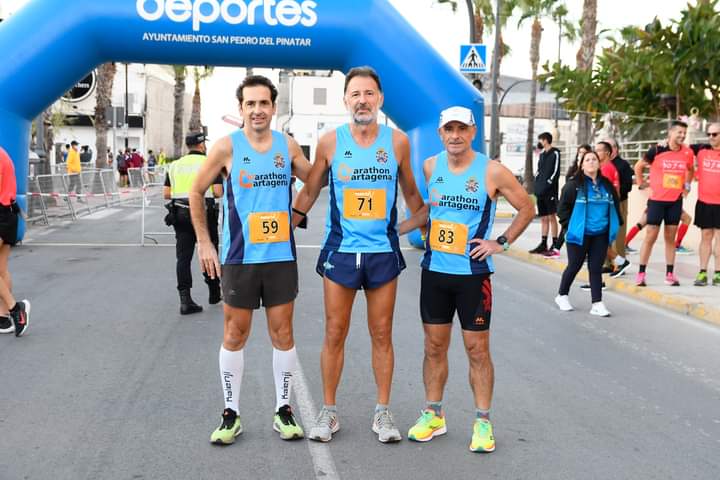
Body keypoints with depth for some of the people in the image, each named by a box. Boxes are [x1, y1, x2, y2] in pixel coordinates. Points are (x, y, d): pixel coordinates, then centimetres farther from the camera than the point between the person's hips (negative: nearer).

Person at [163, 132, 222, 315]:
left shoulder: (175, 165, 10)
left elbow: (166, 193, 6)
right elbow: (218, 192, -10)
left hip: (180, 214, 3)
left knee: (183, 256, 2)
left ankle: (185, 299, -6)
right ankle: (214, 293, 27)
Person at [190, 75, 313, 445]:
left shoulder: (288, 146, 2)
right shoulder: (228, 147, -4)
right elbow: (196, 193, 4)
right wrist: (204, 242, 0)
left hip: (281, 255, 2)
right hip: (239, 258, -2)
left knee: (282, 334, 6)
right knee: (235, 335, 5)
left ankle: (284, 411, 18)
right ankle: (231, 414, 16)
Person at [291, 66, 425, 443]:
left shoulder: (397, 141, 0)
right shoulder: (330, 142, -2)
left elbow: (410, 193, 13)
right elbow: (309, 192, 8)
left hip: (384, 251, 1)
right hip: (340, 251, 0)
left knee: (381, 335, 8)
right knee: (334, 334, 5)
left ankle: (382, 412, 19)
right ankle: (328, 412, 17)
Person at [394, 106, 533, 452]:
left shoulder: (492, 172, -9)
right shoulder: (431, 167, 3)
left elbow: (527, 208, 1)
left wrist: (501, 242, -6)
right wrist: (395, 229, 12)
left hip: (473, 273, -4)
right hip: (434, 271, 4)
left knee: (477, 348, 1)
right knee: (434, 346, 11)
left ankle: (482, 422, 12)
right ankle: (433, 415, 23)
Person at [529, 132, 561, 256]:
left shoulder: (555, 153, -6)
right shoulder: (542, 154, 17)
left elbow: (556, 171, -12)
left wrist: (548, 183, -15)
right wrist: (537, 183, 7)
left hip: (550, 190, -7)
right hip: (540, 190, 8)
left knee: (551, 217, -7)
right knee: (543, 218, 11)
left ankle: (555, 246, -6)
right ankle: (543, 244, 16)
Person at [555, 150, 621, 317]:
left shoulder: (607, 185, 8)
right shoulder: (574, 185, -6)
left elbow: (615, 206, 17)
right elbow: (562, 208, -5)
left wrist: (613, 227, 10)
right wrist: (570, 226, -10)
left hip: (601, 235, 4)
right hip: (579, 234, -4)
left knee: (596, 268, 4)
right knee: (574, 266, 6)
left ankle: (597, 303, 5)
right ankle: (562, 295, 25)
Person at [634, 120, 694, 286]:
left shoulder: (688, 153, 0)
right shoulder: (657, 150, -10)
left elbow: (690, 170, 21)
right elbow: (638, 166, 3)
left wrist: (687, 185, 10)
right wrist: (642, 186, 0)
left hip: (676, 201, 3)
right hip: (657, 199, -3)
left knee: (670, 238, 8)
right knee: (650, 237, -1)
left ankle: (670, 273, 14)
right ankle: (641, 273, 4)